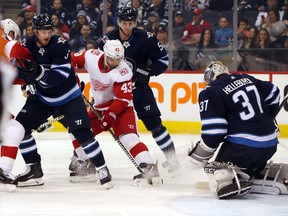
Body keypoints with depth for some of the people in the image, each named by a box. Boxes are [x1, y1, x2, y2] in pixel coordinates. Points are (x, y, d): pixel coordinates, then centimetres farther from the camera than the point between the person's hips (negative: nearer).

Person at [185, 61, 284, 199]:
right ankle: (281, 175, 8)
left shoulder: (210, 94, -6)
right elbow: (273, 93, 27)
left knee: (219, 176, 2)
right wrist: (265, 121, 39)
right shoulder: (246, 79, 14)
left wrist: (199, 156, -3)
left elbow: (212, 132, -13)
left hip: (242, 146, -7)